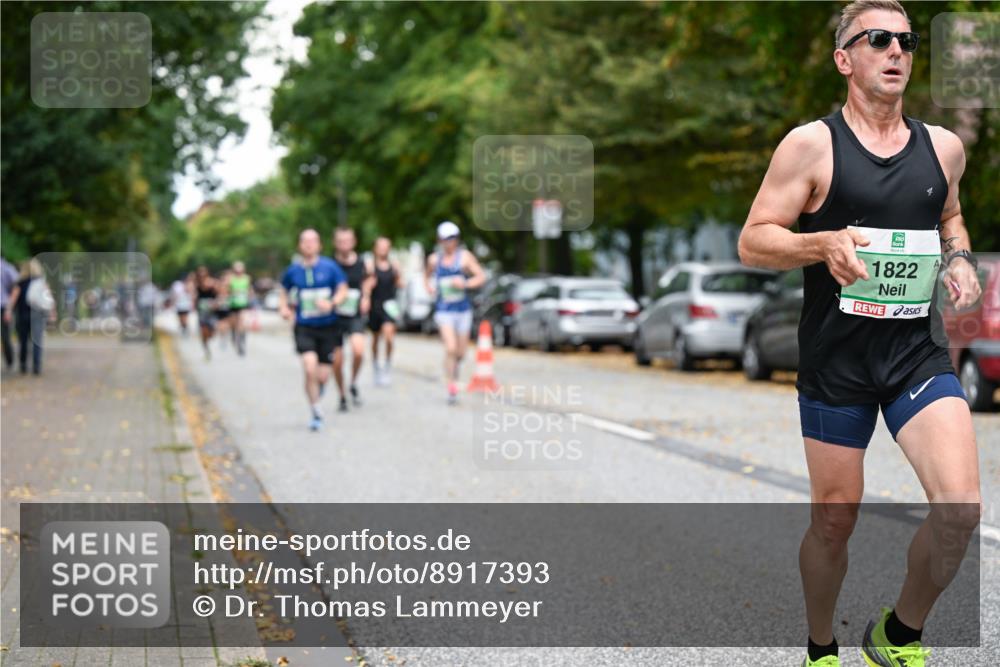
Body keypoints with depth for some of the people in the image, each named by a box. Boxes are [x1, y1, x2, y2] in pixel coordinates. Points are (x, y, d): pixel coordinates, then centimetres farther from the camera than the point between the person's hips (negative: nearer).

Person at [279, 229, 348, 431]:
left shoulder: (329, 267, -3)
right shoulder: (292, 270, 2)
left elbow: (343, 290, 0)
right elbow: (284, 292, 18)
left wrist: (332, 303, -20)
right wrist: (284, 308, -1)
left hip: (328, 326, 0)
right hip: (304, 327, 0)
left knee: (323, 375, 0)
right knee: (310, 368, -20)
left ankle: (317, 389, 40)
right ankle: (315, 412, -3)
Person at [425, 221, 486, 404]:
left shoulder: (465, 257, -1)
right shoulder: (434, 259, 5)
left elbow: (481, 276, -4)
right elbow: (427, 275, 24)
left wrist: (465, 283, -19)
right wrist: (429, 287, 5)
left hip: (463, 309, 1)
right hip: (444, 310, -1)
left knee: (461, 352, 9)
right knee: (450, 349, -17)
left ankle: (455, 367, 44)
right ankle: (452, 389, -12)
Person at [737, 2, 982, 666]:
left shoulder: (943, 146, 7)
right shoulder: (811, 145, -6)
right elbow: (752, 243, -6)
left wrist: (959, 257, 6)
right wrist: (824, 243, -24)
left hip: (918, 355, 3)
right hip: (835, 360, -3)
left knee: (961, 510, -14)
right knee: (834, 521, 7)